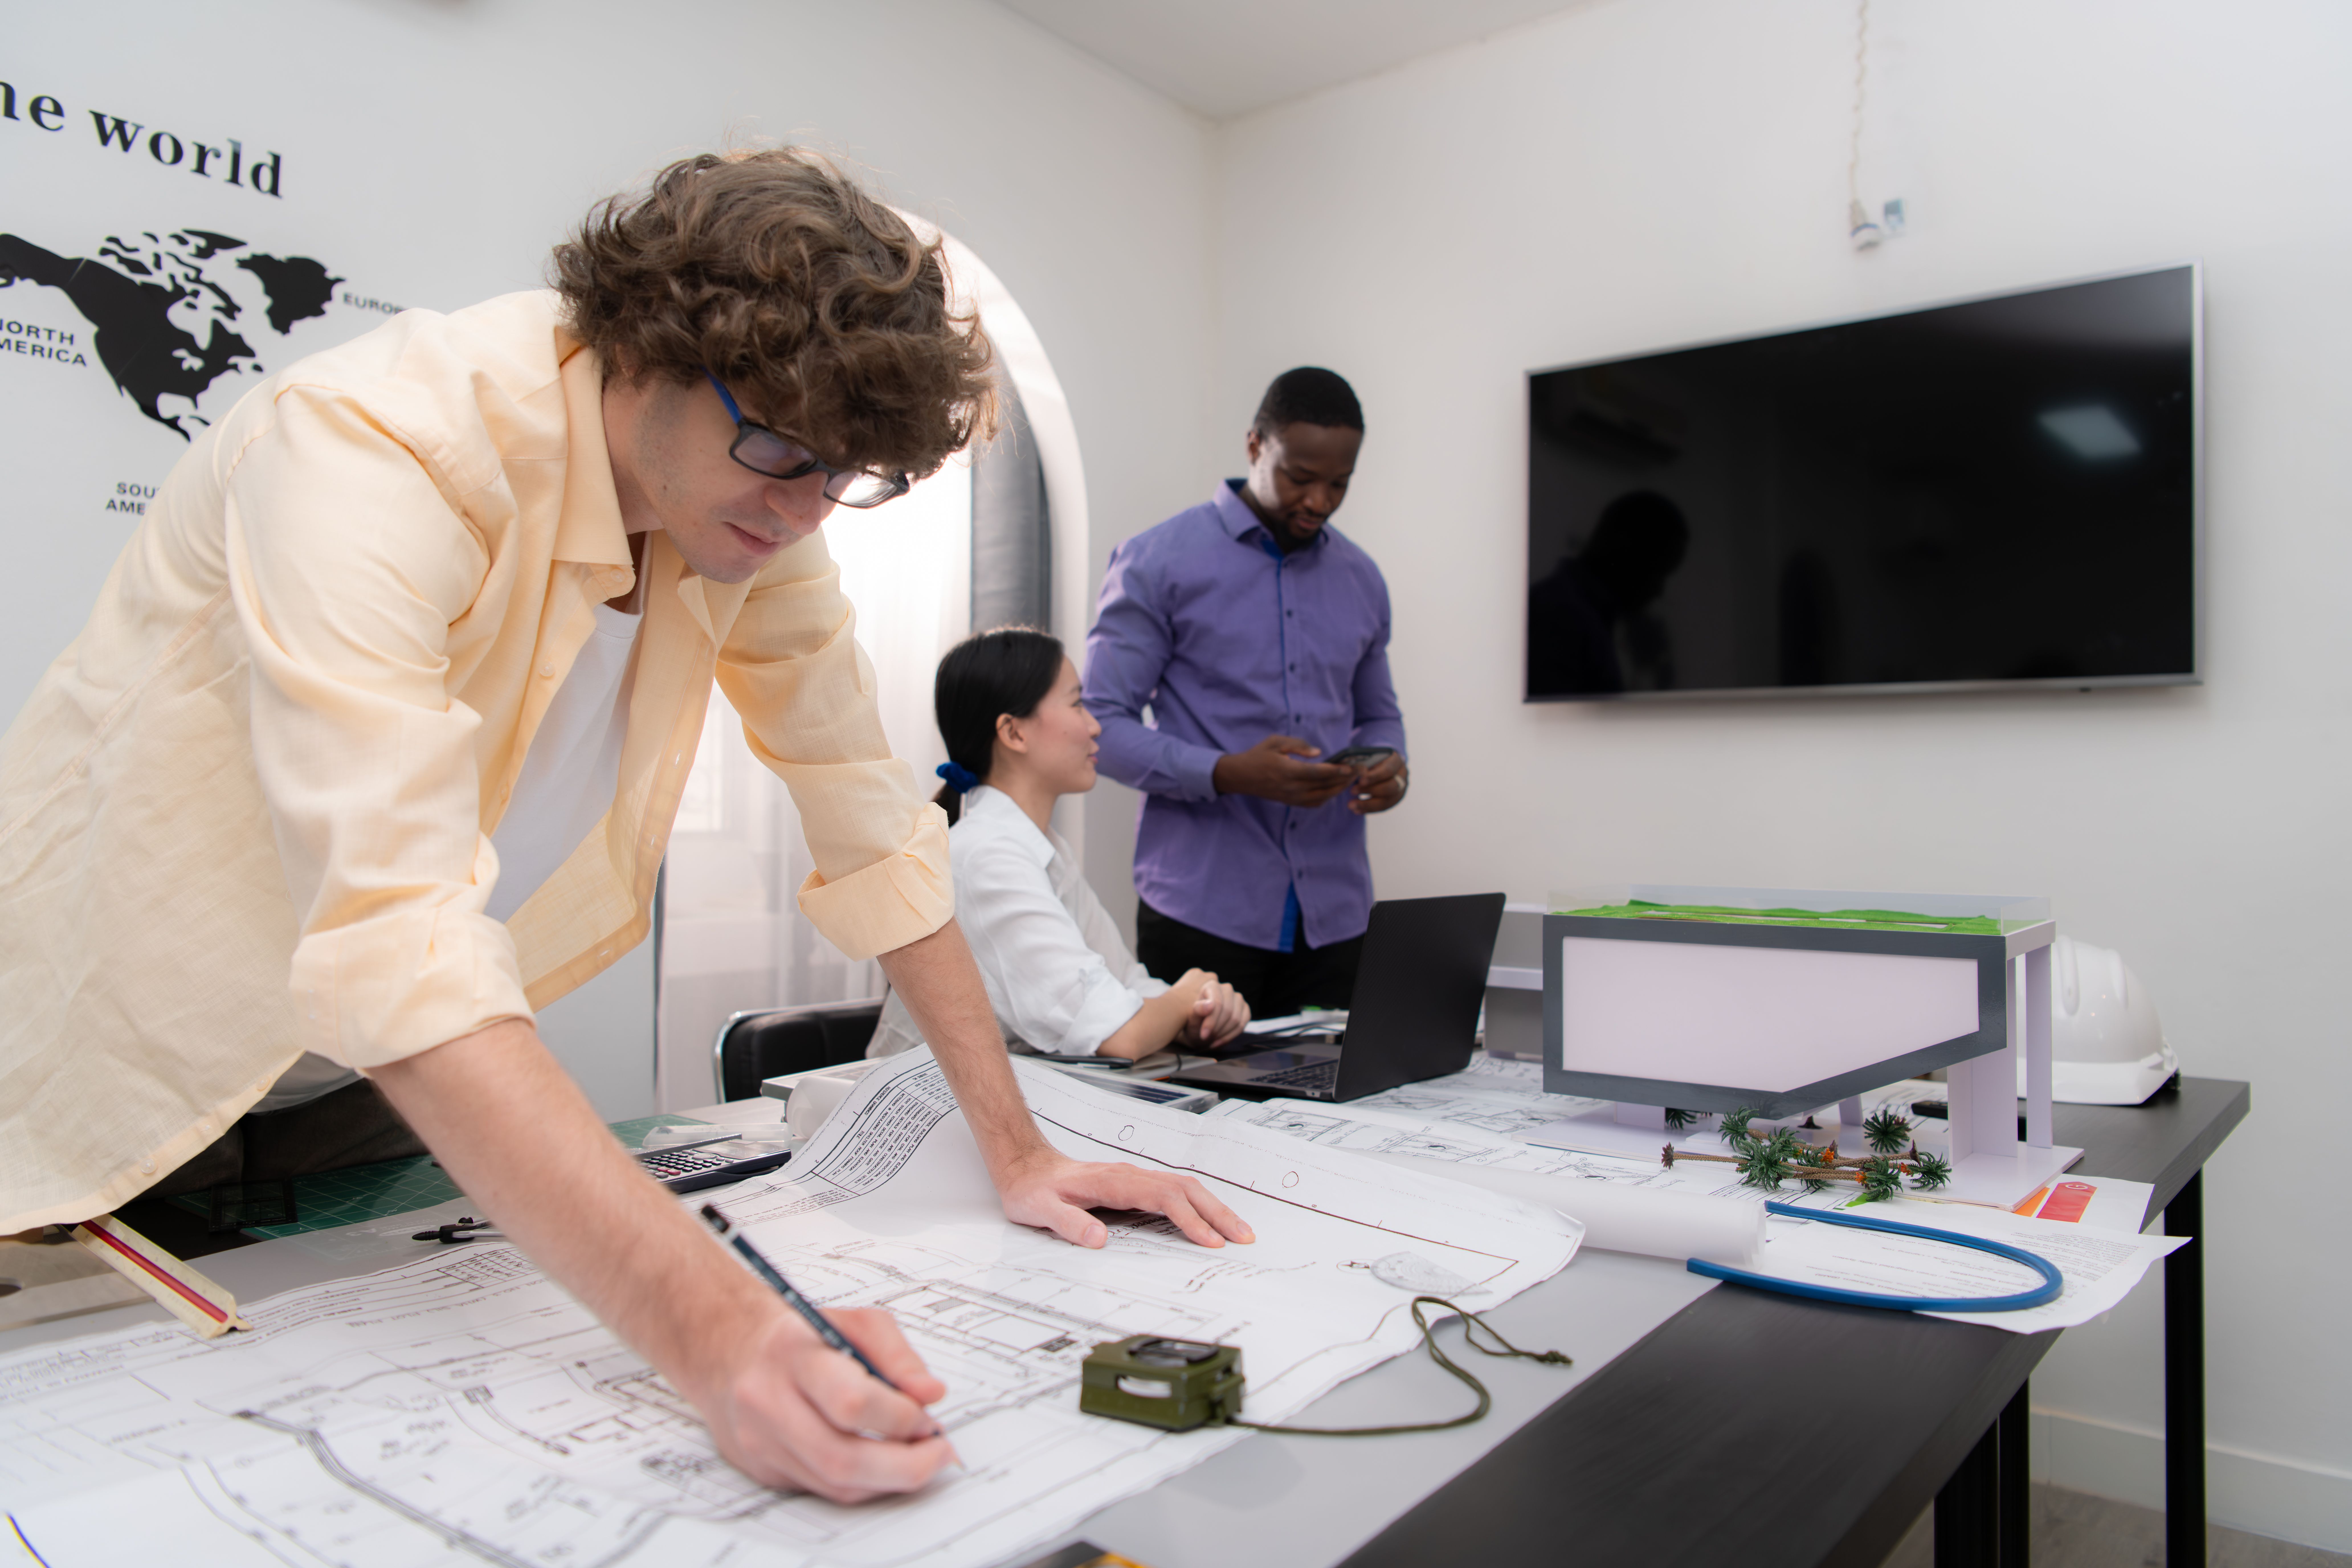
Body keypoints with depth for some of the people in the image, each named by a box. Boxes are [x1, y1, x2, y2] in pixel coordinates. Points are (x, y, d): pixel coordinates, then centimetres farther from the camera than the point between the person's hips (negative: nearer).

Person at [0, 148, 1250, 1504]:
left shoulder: (759, 511, -12)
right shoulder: (369, 451, -31)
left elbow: (876, 827, -7)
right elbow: (394, 941, -42)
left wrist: (1017, 1150, -10)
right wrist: (716, 1332, -50)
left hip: (370, 1091, 5)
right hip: (112, 1084, -4)